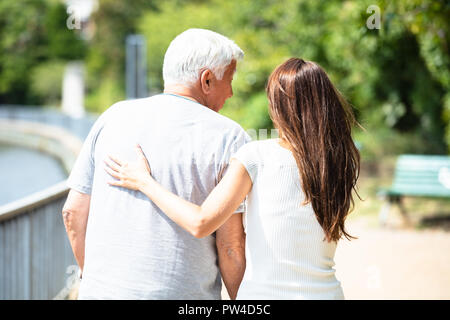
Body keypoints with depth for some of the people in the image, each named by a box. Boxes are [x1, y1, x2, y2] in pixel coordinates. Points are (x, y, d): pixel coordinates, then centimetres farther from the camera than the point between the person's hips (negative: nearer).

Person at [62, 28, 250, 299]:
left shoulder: (114, 117, 5)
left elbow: (74, 212, 7)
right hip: (182, 294, -4)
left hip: (103, 290, 4)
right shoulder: (228, 138, -7)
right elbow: (231, 245, -10)